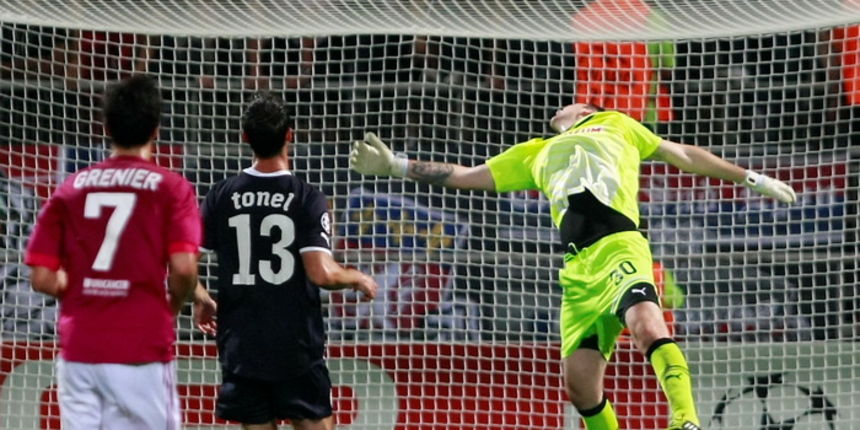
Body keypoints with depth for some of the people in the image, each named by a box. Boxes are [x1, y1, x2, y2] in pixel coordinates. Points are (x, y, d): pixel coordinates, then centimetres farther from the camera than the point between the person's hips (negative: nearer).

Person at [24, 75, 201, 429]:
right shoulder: (171, 188, -2)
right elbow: (183, 268, -13)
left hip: (78, 350, 3)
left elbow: (42, 279, 3)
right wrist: (173, 306, 8)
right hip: (141, 351, -3)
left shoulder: (71, 189, 7)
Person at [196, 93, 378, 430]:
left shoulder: (222, 196, 0)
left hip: (241, 347, 3)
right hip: (295, 348, -3)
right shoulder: (308, 199, -9)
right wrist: (358, 278, 4)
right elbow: (321, 273, -17)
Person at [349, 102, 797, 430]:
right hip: (577, 265, 4)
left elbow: (683, 155, 31)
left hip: (620, 246, -4)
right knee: (580, 379, -7)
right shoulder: (535, 153, 34)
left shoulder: (615, 125, 28)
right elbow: (466, 176, 35)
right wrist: (396, 165, 30)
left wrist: (751, 178, 27)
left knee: (647, 325, -33)